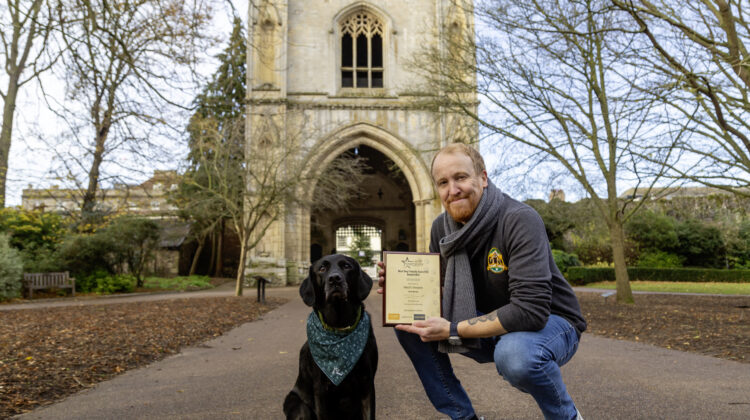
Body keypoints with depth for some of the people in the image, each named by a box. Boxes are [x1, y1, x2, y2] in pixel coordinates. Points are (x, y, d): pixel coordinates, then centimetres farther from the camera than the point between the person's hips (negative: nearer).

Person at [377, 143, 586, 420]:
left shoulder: (520, 220, -25)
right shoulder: (441, 227, -4)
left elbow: (530, 309, -32)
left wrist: (453, 331, -32)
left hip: (549, 322, -6)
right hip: (490, 324, 6)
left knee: (515, 354, -40)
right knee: (407, 322, -10)